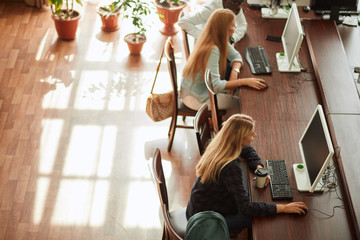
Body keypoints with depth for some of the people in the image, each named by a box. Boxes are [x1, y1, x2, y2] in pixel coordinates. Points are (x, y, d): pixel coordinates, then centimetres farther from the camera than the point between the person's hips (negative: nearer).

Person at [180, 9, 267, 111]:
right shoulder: (212, 50, -31)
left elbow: (236, 56, 3)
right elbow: (216, 85, -33)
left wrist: (234, 73, -17)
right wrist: (244, 81, -33)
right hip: (196, 99, -9)